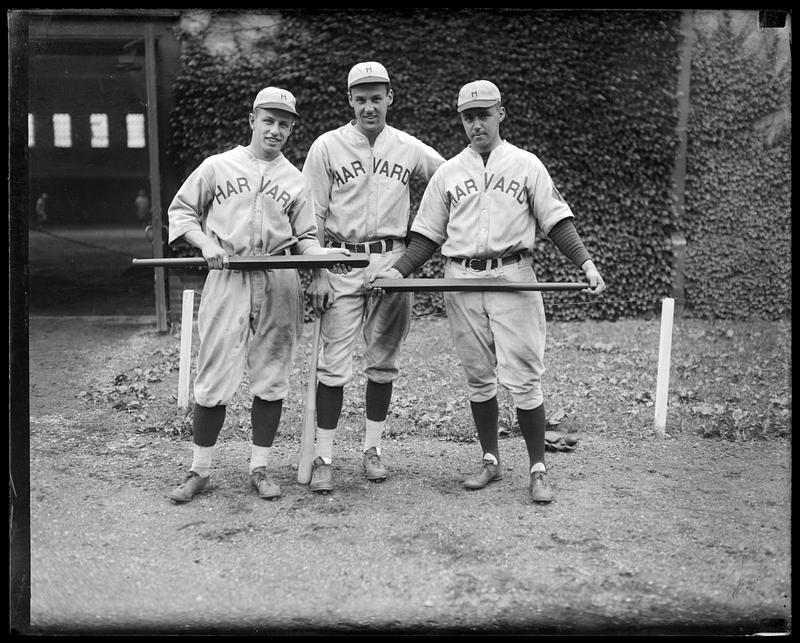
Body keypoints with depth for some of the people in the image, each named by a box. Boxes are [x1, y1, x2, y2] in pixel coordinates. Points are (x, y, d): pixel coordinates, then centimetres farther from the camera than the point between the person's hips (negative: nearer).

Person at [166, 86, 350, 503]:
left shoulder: (296, 181, 12)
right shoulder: (217, 166, 7)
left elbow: (304, 237, 11)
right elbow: (180, 211, 9)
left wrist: (321, 252, -11)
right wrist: (206, 244, -8)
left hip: (279, 282, 2)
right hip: (227, 278, -2)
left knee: (271, 377, 4)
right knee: (214, 377, -2)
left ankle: (260, 468, 15)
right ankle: (199, 471, 9)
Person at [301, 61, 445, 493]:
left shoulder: (410, 149, 6)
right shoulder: (327, 147, 1)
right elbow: (313, 216, 0)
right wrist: (317, 273, -6)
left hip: (392, 263, 2)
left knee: (383, 361, 8)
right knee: (334, 363, -4)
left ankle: (373, 448, 20)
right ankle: (323, 457, 4)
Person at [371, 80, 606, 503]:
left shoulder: (526, 165, 6)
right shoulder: (448, 172, 12)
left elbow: (557, 222, 3)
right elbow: (428, 234, 13)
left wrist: (586, 264, -10)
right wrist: (399, 272, 0)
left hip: (513, 278, -3)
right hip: (461, 280, 3)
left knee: (523, 378, -6)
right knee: (478, 377, 8)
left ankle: (538, 469, 3)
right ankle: (490, 460, 20)